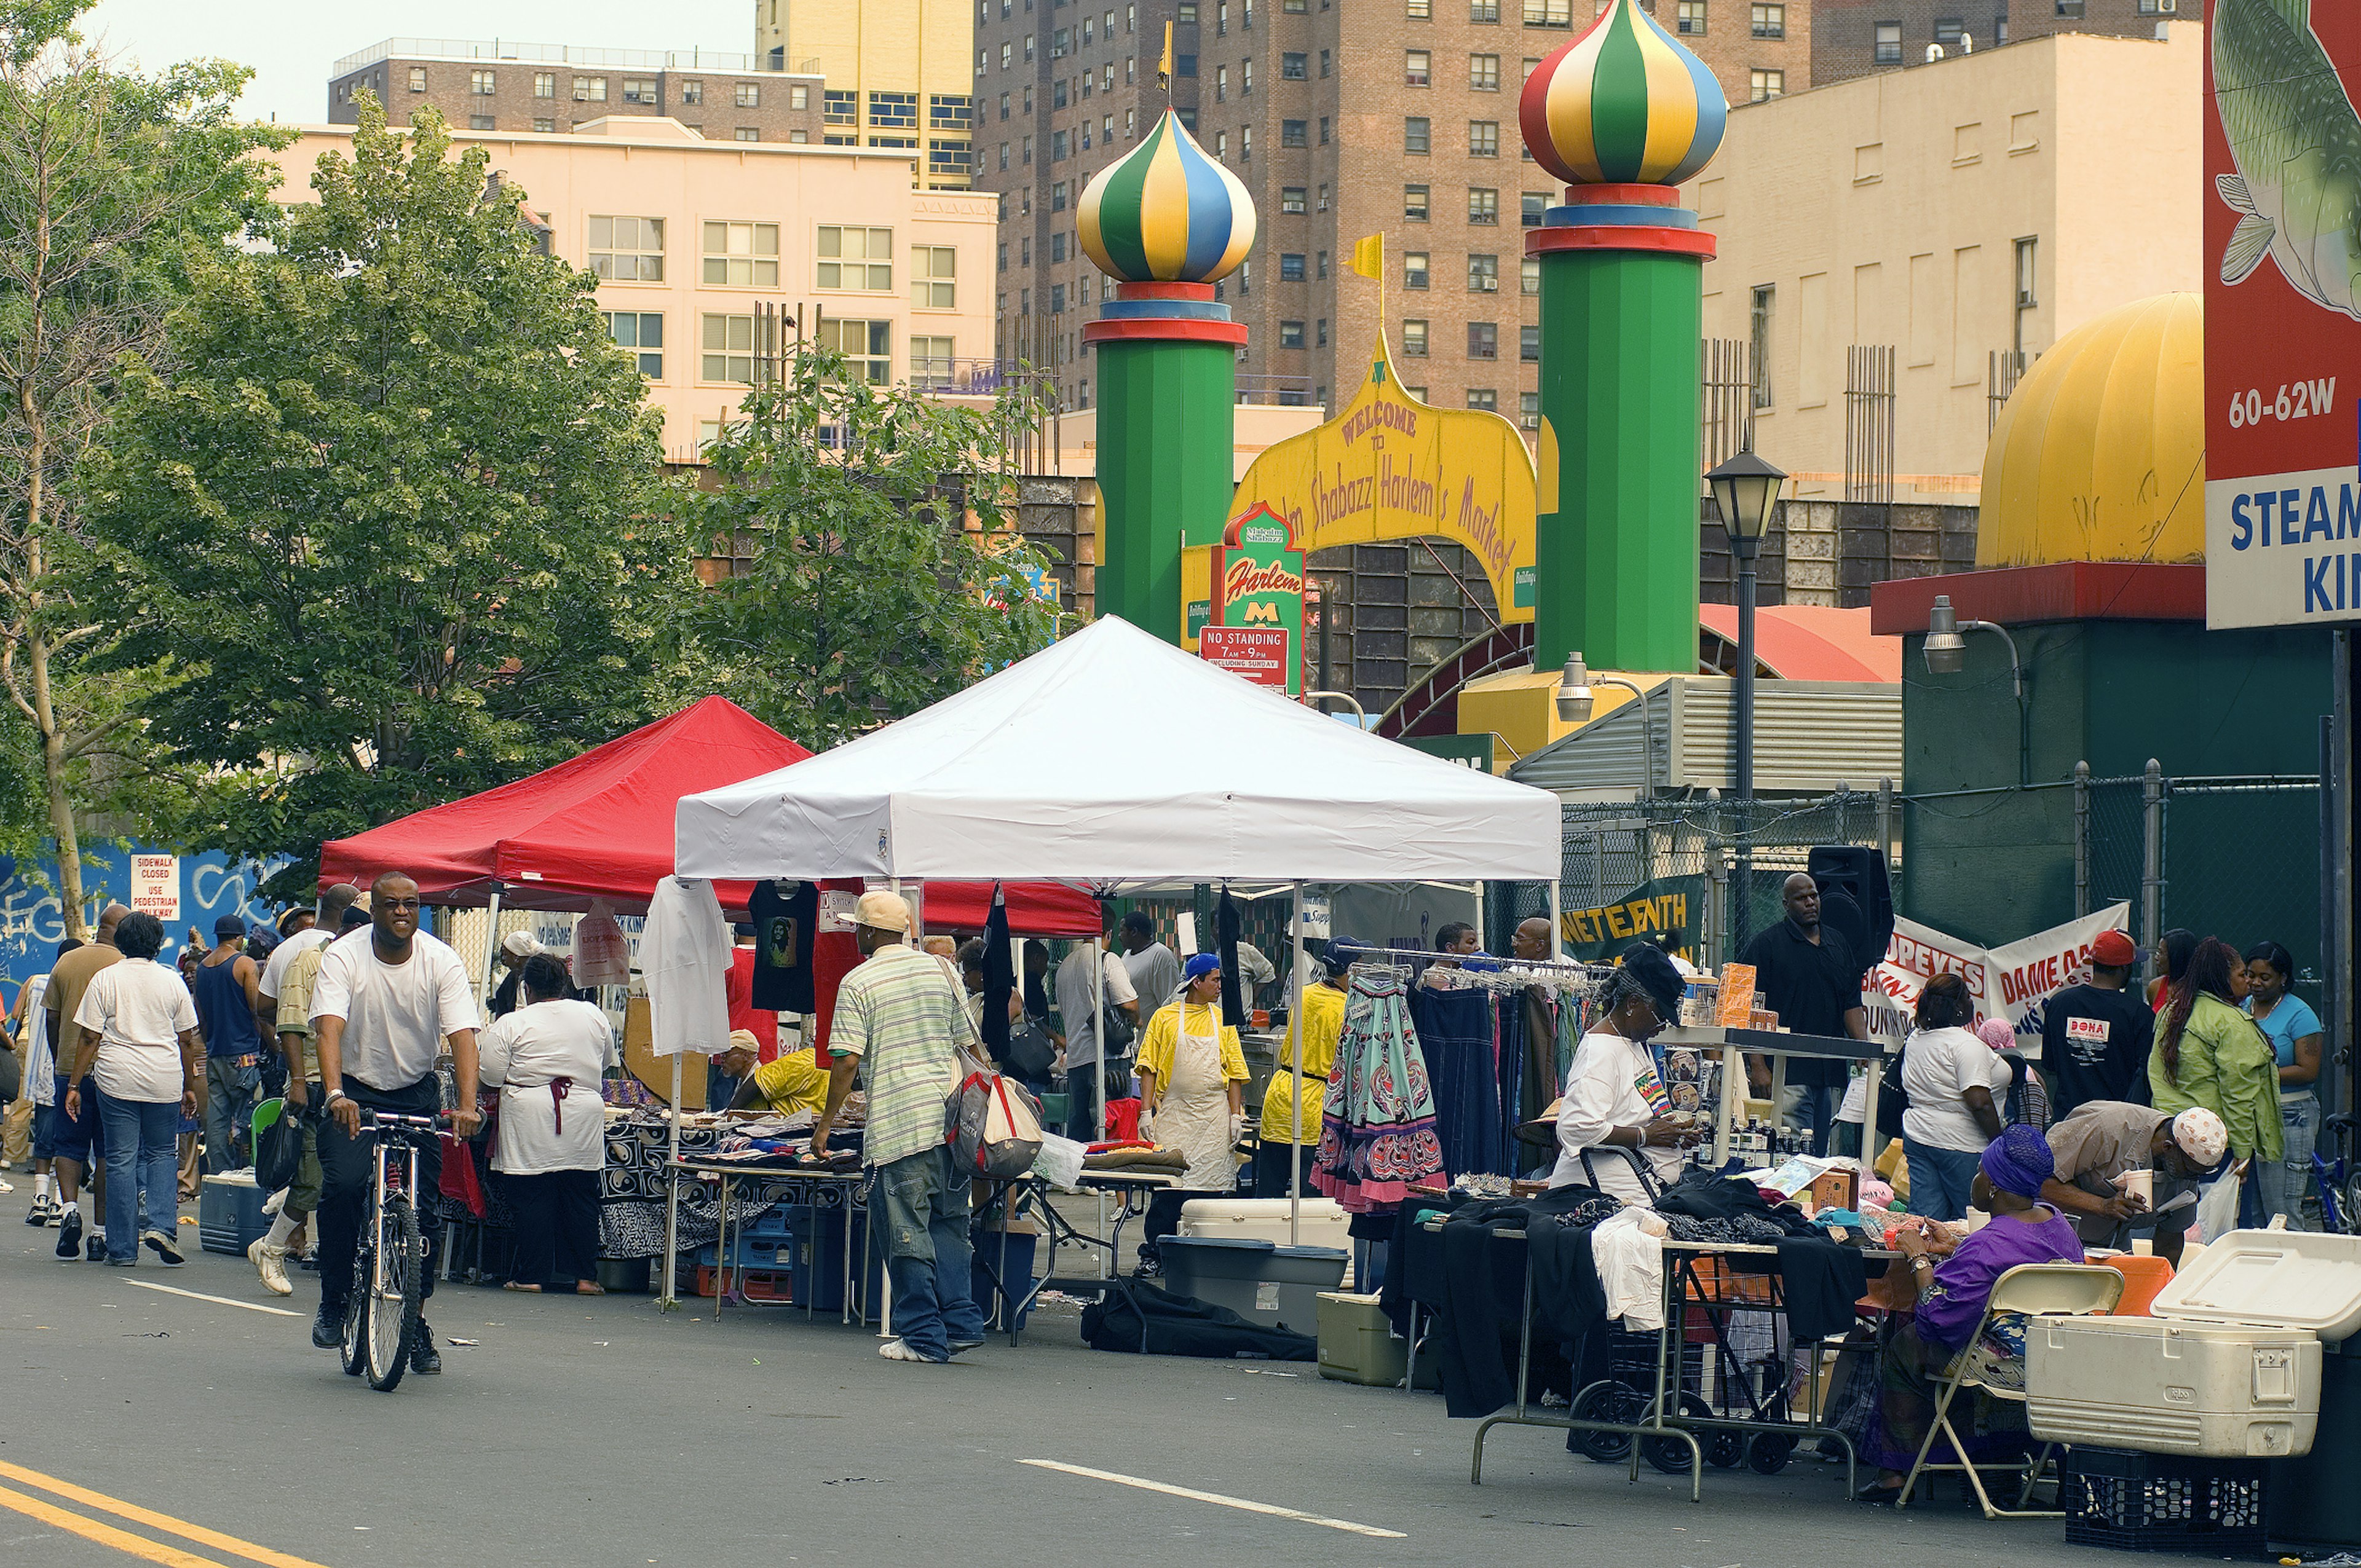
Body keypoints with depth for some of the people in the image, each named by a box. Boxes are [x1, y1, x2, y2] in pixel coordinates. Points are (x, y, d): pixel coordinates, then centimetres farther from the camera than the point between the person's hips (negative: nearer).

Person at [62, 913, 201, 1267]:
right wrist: (189, 1087, 17)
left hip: (117, 1079, -1)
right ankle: (162, 1224, -6)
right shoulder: (172, 982, 5)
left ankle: (123, 1248, 4)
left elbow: (89, 1038, -2)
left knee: (121, 1160, 3)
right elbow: (188, 1041, 8)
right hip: (164, 1082, 1)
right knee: (161, 1154, 15)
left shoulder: (105, 979, 0)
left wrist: (75, 1085, 3)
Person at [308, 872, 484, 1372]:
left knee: (424, 1205, -6)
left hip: (417, 1092, 2)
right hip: (355, 1088, -2)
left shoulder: (441, 962, -10)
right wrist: (335, 1094, -43)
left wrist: (467, 1106, -34)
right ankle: (334, 1302, -4)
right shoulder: (343, 957, -13)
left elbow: (462, 1034, -19)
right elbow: (328, 1028, -26)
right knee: (342, 1185, -23)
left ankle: (416, 1325, 9)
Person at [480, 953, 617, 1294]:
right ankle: (584, 1275, 8)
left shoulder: (510, 1025, -6)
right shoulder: (593, 1017, 7)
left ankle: (533, 1275, 2)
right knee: (581, 1199, 8)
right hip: (583, 1124, 3)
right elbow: (608, 1062, 21)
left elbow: (489, 1077, -4)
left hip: (531, 1124, -3)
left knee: (533, 1200, 2)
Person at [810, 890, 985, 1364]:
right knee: (948, 1223, 14)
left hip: (899, 1121, -6)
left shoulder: (858, 982, -4)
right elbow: (967, 1042, 15)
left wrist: (825, 1124, -1)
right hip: (950, 1116, 6)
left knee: (908, 1230, 0)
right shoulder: (937, 971, 12)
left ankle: (924, 1337, 1)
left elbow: (848, 1061, -9)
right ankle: (961, 1322, 7)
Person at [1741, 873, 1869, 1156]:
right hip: (1788, 1070, -6)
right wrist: (1758, 1066, -12)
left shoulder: (1839, 946, 18)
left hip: (1833, 1071, 6)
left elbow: (1852, 1006, 18)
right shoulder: (1767, 944, 0)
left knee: (1827, 1155, 5)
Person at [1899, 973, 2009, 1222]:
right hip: (1960, 1145, -8)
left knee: (1924, 1219, 6)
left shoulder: (1914, 1040, 10)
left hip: (1917, 1136, 8)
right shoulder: (1967, 1044, -16)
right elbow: (1979, 1103, -22)